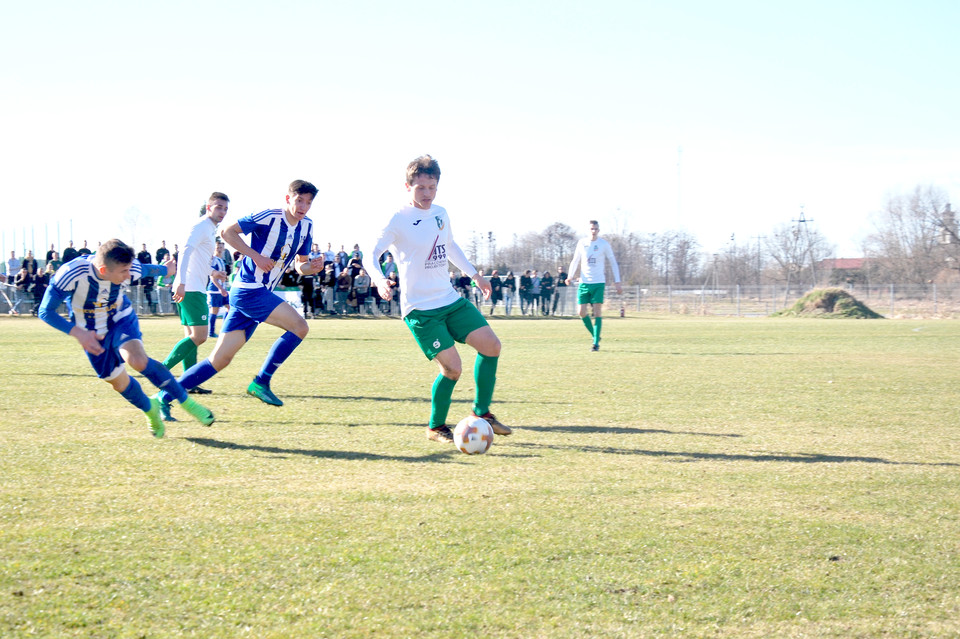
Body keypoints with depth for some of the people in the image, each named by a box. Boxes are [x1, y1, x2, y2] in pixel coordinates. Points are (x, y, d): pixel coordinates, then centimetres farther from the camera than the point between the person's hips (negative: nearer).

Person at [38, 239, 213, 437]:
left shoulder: (131, 270, -25)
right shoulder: (71, 274, -35)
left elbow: (147, 269, 1)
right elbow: (46, 311, -28)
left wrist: (165, 269, 24)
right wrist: (78, 333, -40)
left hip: (121, 320, 0)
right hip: (92, 335, 0)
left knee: (137, 360, -29)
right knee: (119, 384, 7)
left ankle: (186, 402, -16)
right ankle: (151, 409, 39)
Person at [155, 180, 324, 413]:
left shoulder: (306, 227, 11)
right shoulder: (269, 217, -11)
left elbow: (300, 265, 18)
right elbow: (227, 232, -8)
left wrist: (312, 267, -4)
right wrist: (256, 255, -16)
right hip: (249, 289, -8)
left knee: (220, 360, 4)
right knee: (300, 326, -18)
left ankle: (164, 397, 7)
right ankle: (261, 382, -10)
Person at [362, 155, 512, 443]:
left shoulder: (440, 214, 9)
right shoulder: (399, 220, -11)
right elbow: (372, 255, -13)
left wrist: (475, 274, 28)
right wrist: (380, 280, -32)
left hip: (450, 300, 7)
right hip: (420, 309, -7)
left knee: (491, 346, -3)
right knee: (452, 367, -15)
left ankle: (482, 412, 13)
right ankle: (436, 427, 7)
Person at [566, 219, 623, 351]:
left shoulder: (604, 244, -1)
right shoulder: (582, 243, 5)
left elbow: (613, 263, 5)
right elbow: (575, 261, 13)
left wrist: (617, 283, 0)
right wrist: (570, 276, -3)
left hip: (598, 283, -3)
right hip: (584, 282, 3)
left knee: (597, 312, -10)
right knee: (582, 312, -3)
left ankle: (596, 343, -5)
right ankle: (595, 335, 18)